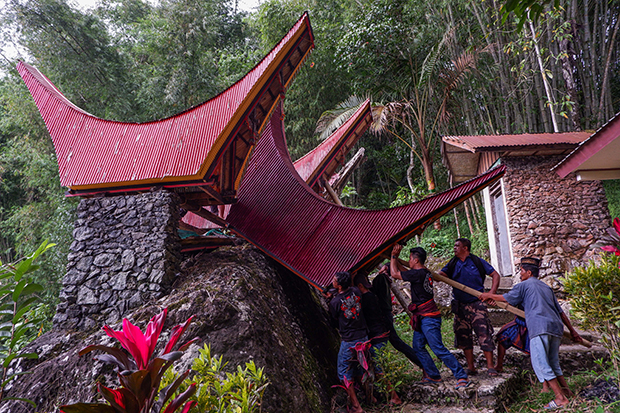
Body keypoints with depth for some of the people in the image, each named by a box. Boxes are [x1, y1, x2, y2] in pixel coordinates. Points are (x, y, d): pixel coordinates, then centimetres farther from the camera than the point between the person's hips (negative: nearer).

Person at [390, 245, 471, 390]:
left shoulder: (418, 273, -19)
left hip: (428, 319, -10)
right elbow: (405, 272, 28)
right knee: (418, 347, 14)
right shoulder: (425, 272, 11)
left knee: (438, 349, -9)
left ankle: (462, 377, -3)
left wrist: (393, 256, -2)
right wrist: (396, 259, 23)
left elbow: (395, 273, -13)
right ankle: (434, 376, 20)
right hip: (423, 318, 10)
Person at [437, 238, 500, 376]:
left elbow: (495, 275, 4)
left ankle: (490, 366, 2)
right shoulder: (452, 264, 9)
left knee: (484, 333, -8)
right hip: (460, 306, 4)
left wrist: (491, 293, -7)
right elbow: (440, 275, -4)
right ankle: (471, 367, 16)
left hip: (477, 304, -4)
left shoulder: (477, 262, 1)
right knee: (464, 336, 6)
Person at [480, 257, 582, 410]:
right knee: (553, 363, 20)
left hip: (540, 328, -8)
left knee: (540, 364, -6)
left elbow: (506, 298, 14)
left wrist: (489, 296, 28)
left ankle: (560, 398, -8)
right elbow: (560, 311, 27)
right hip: (556, 328, 8)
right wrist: (572, 330, 31)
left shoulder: (524, 285, 7)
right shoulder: (546, 287, 26)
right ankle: (566, 391, 22)